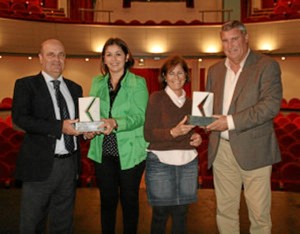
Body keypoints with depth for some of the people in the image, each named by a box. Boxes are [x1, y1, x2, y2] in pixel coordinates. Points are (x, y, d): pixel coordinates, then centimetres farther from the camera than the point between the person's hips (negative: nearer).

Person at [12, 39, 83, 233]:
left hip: (70, 165, 4)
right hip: (41, 165, -4)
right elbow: (20, 117, -15)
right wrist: (59, 126, -23)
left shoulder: (75, 88, 13)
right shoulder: (26, 85, -1)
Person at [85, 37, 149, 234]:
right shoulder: (97, 83, 9)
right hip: (103, 151, 3)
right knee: (107, 200, 14)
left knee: (129, 200, 11)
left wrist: (116, 123, -28)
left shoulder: (138, 83, -4)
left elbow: (140, 116, -12)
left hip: (130, 151, -3)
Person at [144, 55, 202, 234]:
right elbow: (149, 134, -9)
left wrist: (197, 137, 1)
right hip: (161, 162, -4)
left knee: (181, 213, 11)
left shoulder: (191, 102, 11)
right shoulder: (157, 98, -3)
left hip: (188, 162, 4)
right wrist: (173, 132, -24)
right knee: (160, 213, 5)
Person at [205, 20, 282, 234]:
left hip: (253, 150, -4)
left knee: (259, 213, 5)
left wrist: (231, 121, -20)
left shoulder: (267, 65, -4)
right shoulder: (215, 70, 13)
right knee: (225, 210, 13)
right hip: (221, 150, 5)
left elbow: (271, 104, -15)